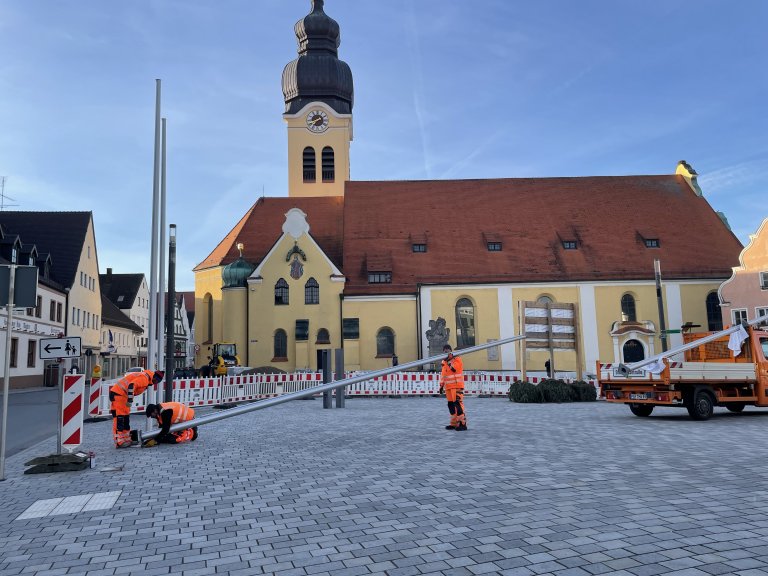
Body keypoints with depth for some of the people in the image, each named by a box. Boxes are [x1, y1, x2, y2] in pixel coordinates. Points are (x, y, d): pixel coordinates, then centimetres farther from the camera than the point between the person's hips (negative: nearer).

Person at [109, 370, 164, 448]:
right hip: (118, 394, -11)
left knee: (126, 417, 13)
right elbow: (131, 385, -27)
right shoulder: (144, 378, -14)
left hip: (119, 394, 11)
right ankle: (119, 441, -10)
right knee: (119, 418, -10)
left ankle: (126, 439, 19)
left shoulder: (144, 377, 17)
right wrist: (130, 400, -28)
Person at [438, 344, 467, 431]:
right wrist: (442, 385, 21)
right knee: (451, 404, 8)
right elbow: (443, 374, 24)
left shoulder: (457, 359, -3)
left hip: (457, 386, -8)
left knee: (458, 403, -15)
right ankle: (454, 423, 15)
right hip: (448, 387, 8)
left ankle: (462, 423, -15)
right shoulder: (444, 362, 18)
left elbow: (454, 368, -20)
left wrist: (449, 361, -15)